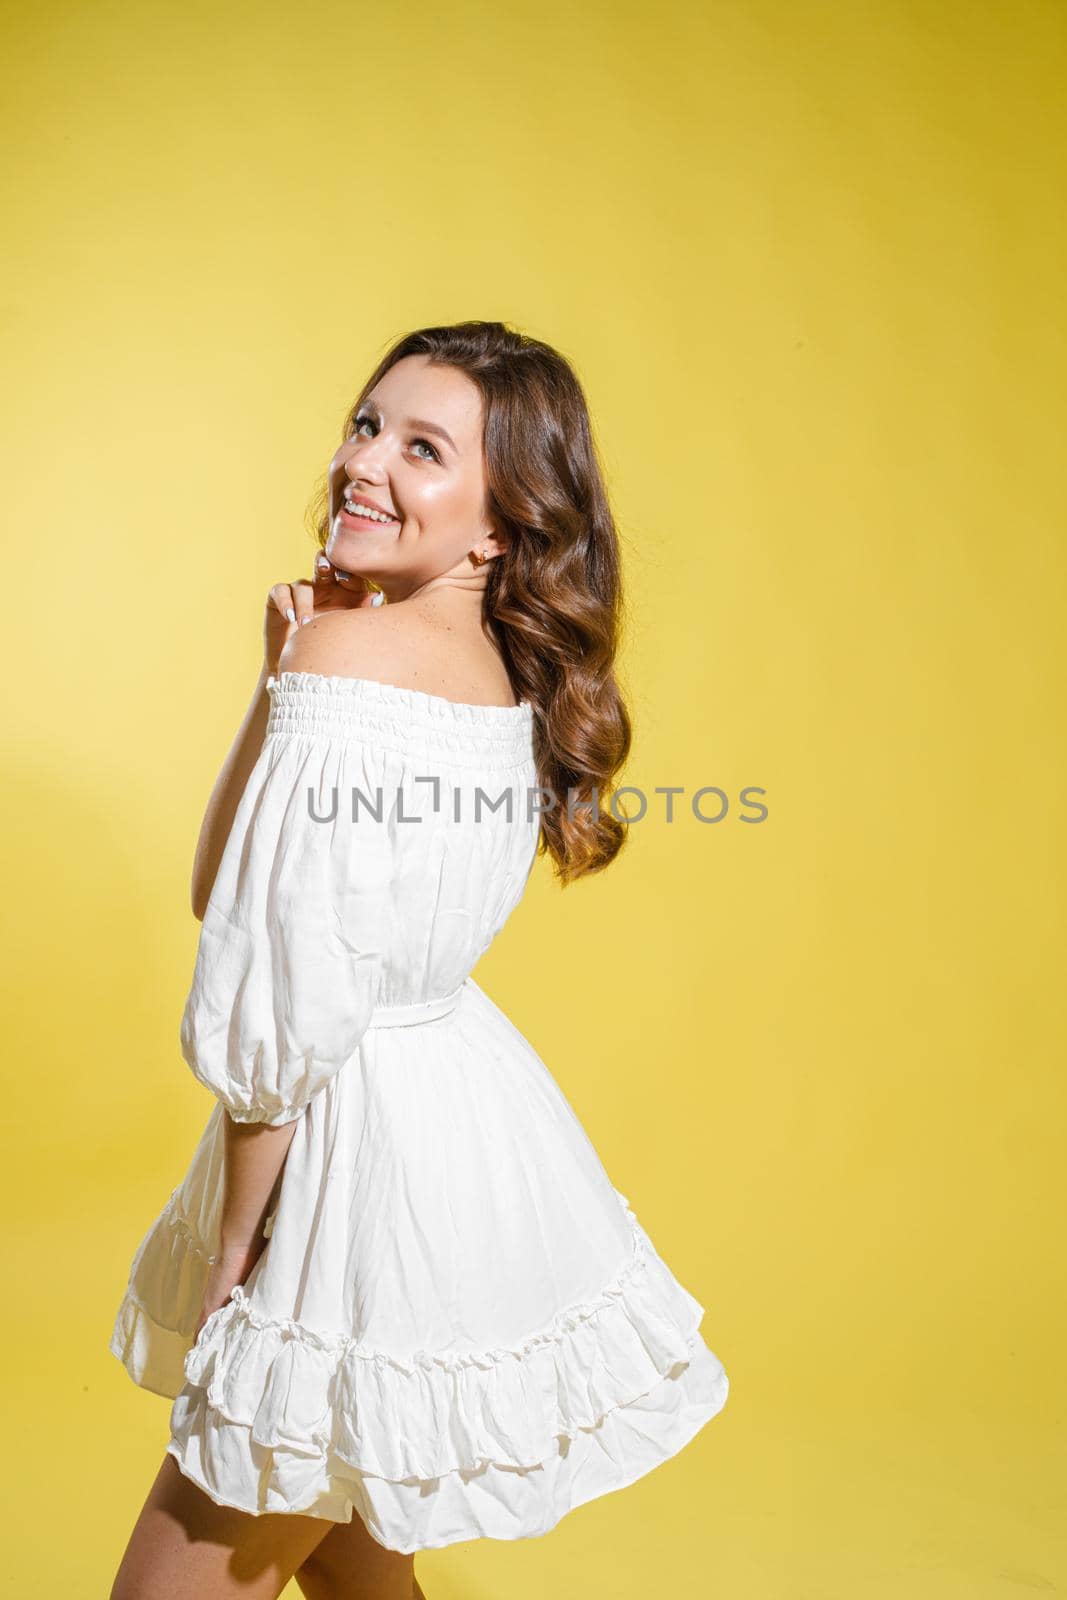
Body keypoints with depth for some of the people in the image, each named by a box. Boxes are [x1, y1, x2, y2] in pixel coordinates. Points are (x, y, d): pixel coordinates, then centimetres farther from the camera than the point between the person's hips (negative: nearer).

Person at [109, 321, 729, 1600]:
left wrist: (231, 1246, -9)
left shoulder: (349, 653, -22)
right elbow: (228, 888, 7)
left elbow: (276, 999, -21)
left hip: (368, 1147, -9)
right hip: (469, 1111, 9)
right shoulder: (509, 672, 4)